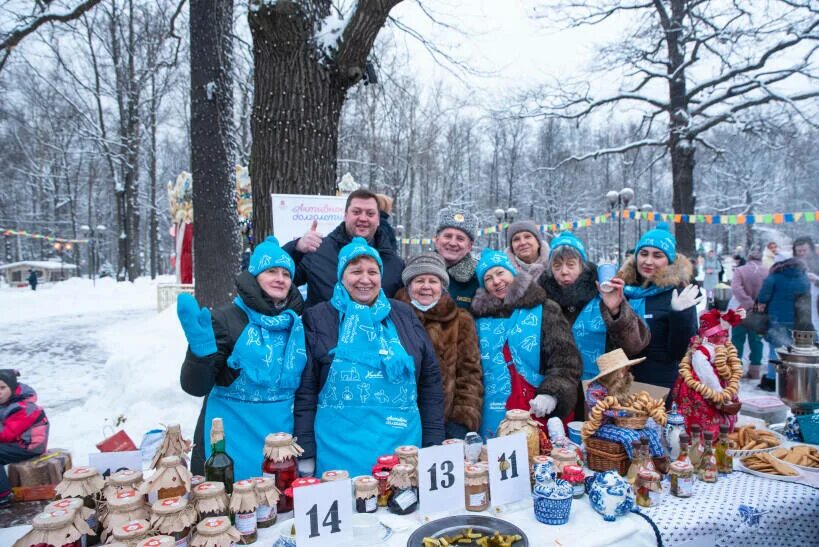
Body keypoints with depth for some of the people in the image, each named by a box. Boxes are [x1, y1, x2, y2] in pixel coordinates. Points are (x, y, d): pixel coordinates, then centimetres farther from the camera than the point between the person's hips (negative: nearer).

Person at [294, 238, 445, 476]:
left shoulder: (404, 316, 7)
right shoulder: (318, 319, 0)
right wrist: (306, 456, -4)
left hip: (402, 445, 3)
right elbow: (305, 391, -1)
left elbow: (431, 384, 9)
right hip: (339, 451, -2)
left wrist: (434, 446, 7)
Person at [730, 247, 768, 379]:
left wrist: (748, 303, -20)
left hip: (743, 312, -2)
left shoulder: (740, 270, -10)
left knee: (737, 339, 9)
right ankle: (755, 370, 18)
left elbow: (736, 288, -23)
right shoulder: (768, 272, -5)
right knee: (756, 340, 13)